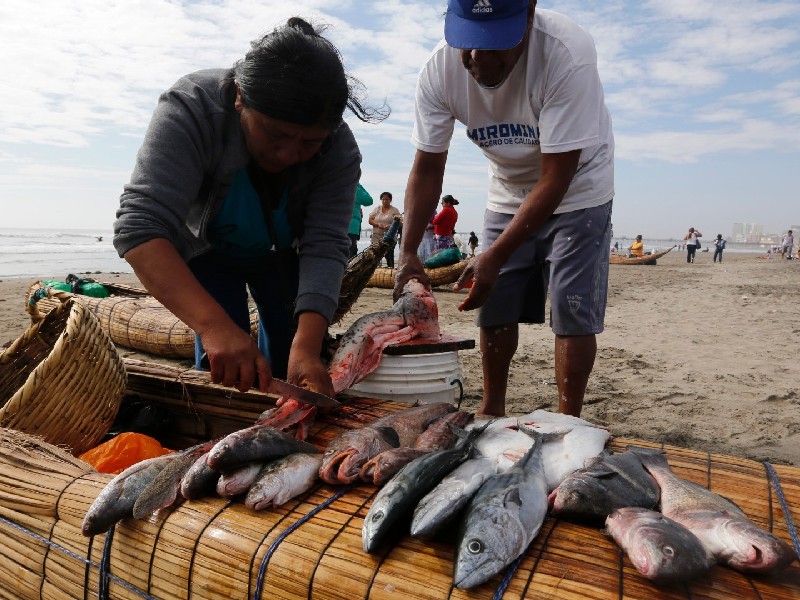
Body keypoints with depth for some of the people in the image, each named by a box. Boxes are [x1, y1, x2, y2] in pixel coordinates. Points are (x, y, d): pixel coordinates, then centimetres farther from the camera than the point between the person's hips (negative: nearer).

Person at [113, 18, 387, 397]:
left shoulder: (339, 149, -29)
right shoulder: (191, 109, -37)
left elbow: (325, 246, -35)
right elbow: (140, 226, -45)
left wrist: (307, 349, -50)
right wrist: (215, 327, -59)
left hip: (282, 252, 2)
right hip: (207, 249, -2)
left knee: (291, 351, -5)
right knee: (224, 364, -17)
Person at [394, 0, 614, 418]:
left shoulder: (567, 54, -32)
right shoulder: (439, 69, -19)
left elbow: (556, 178, -31)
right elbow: (427, 168, -13)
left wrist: (496, 255, -35)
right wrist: (408, 252, -22)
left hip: (576, 190, -4)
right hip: (508, 192, 4)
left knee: (572, 311, -10)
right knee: (493, 305, 6)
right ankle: (492, 408, 22)